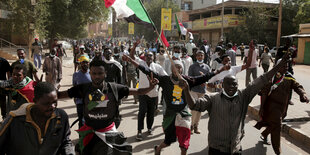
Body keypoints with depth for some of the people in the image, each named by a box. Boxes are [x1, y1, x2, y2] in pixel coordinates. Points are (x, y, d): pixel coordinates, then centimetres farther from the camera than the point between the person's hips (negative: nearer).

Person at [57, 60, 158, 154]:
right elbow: (60, 94, -8)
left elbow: (137, 92, -9)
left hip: (109, 132, -1)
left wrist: (150, 88, -24)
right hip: (89, 132, 1)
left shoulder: (114, 88, -11)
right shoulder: (83, 88, -10)